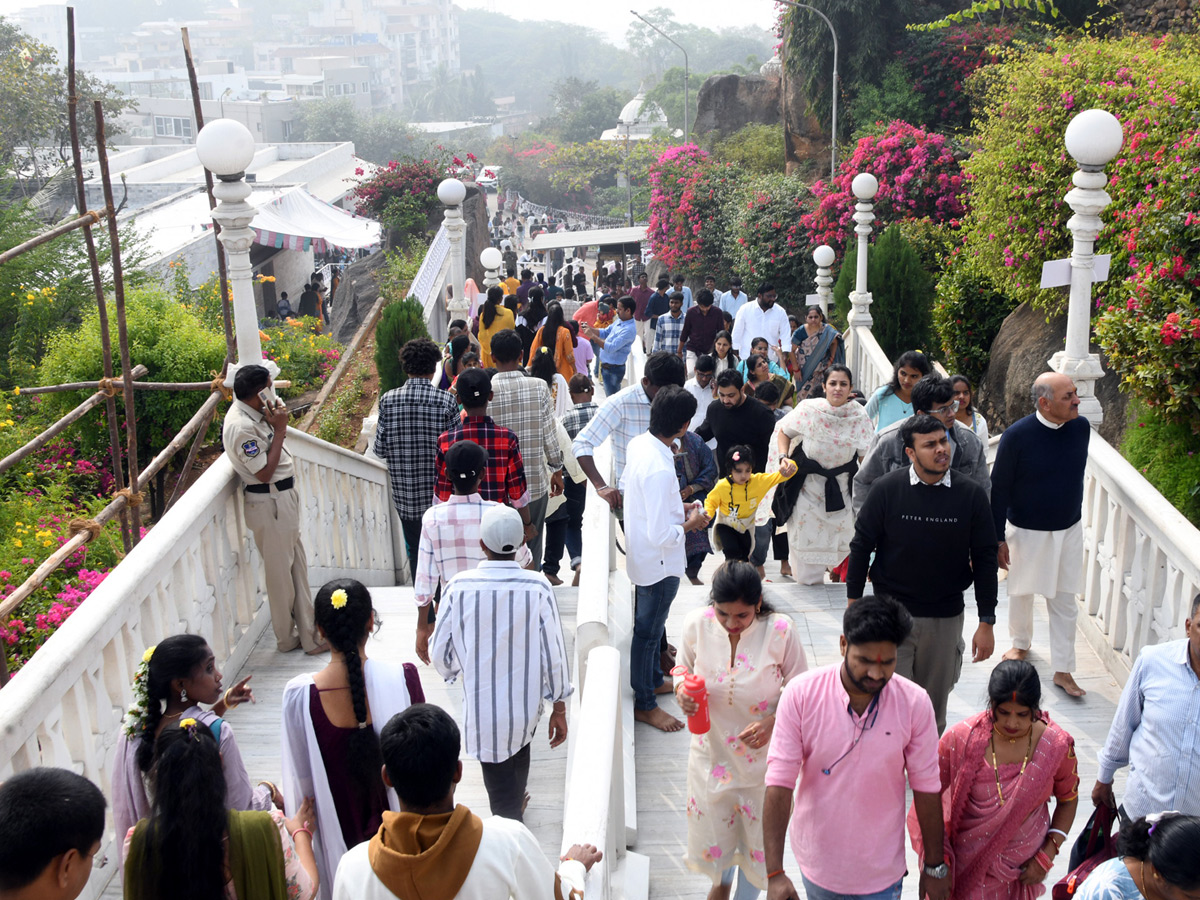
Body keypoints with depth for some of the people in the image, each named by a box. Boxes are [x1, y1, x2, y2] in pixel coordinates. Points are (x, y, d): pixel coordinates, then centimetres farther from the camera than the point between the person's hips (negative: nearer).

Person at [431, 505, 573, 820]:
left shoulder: (459, 587, -16)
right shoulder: (538, 587, -18)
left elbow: (440, 655, -6)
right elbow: (553, 653, -13)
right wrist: (559, 708, 1)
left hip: (482, 708, -2)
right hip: (527, 706, 2)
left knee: (501, 793, 15)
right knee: (518, 750, 31)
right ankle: (517, 804, 52)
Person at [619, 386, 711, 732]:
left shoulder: (639, 444, -7)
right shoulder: (659, 470, -35)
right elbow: (661, 536, -33)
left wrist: (677, 508, 7)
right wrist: (690, 523, -14)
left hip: (643, 556, 9)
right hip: (658, 561, -9)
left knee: (651, 625, 27)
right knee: (648, 631, 9)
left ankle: (654, 679, 48)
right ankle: (644, 704, 27)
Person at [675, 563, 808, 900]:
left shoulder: (780, 631, -22)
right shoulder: (697, 624, -16)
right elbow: (683, 668, 4)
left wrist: (773, 722, -26)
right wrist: (681, 689, -19)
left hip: (762, 755, -2)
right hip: (712, 751, 2)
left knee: (759, 836, 17)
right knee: (711, 832, 20)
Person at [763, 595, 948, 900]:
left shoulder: (914, 704, -16)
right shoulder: (801, 694, -19)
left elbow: (926, 788, -5)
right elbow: (779, 783, -19)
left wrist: (934, 866, 3)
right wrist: (775, 873, -22)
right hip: (818, 861, 1)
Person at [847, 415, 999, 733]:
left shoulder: (971, 495, -5)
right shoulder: (887, 489, -9)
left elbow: (985, 560, 2)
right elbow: (861, 546, -1)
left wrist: (986, 623, 1)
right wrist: (853, 607, 0)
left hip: (946, 618, 2)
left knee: (935, 703, 15)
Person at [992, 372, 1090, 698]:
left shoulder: (1081, 427, -7)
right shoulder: (1017, 435, -20)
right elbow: (998, 488, -13)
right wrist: (998, 537, -12)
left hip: (1068, 530, 3)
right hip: (1027, 532, -3)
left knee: (1065, 601, 7)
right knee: (1022, 592, 17)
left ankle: (1063, 670, 17)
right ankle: (1021, 642, 43)